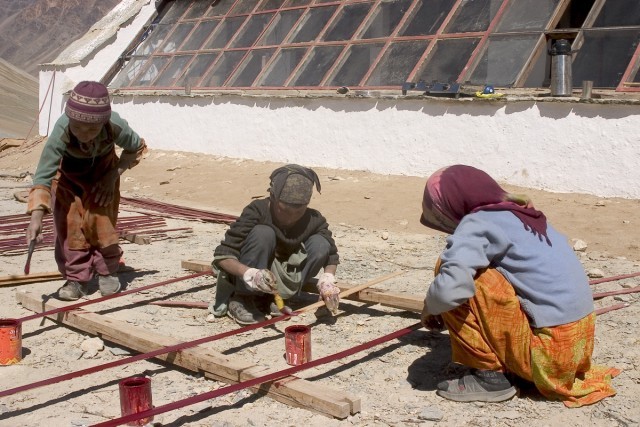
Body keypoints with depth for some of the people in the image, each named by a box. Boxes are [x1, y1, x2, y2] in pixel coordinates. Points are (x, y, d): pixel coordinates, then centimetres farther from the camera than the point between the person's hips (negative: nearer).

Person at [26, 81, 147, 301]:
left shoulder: (116, 127, -37)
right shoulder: (61, 131, -41)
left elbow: (137, 147, -13)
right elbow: (43, 174, -45)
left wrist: (113, 175, -21)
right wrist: (36, 217, -57)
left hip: (102, 167, 1)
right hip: (68, 169, 0)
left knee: (102, 219, -6)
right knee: (69, 222, -9)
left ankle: (108, 271, 14)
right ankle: (76, 278, 3)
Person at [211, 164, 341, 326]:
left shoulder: (313, 220, -15)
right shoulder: (257, 212, -25)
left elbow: (331, 253, -3)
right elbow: (222, 255, -28)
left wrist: (327, 279, -25)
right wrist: (250, 274, -47)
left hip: (281, 274, 4)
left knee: (320, 244, -19)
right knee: (263, 233, -32)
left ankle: (269, 300, -7)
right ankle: (241, 299, -16)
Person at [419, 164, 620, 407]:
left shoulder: (478, 223, -12)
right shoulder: (523, 215, 13)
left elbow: (450, 288, -27)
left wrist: (430, 308, -4)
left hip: (547, 353, -9)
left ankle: (490, 376, -2)